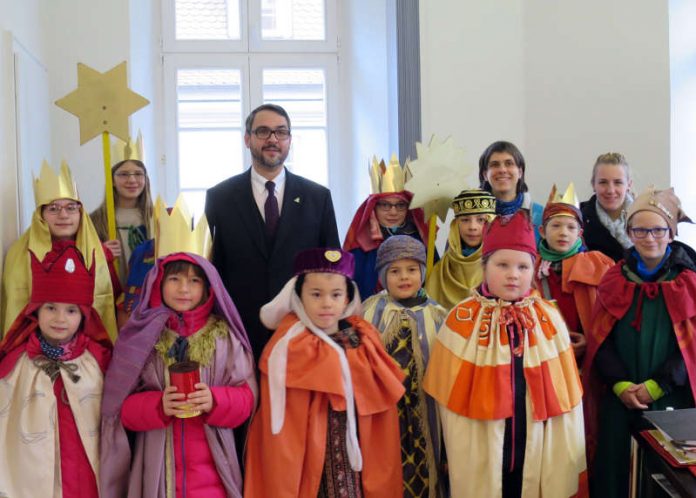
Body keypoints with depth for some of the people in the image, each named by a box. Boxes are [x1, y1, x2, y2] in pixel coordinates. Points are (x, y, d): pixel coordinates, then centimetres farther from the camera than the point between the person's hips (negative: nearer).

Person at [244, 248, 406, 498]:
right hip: (306, 468, -3)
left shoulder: (365, 343, 0)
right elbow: (281, 438, -10)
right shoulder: (288, 350, -12)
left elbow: (379, 416, 3)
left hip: (356, 466, 4)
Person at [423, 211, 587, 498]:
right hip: (481, 449, -2)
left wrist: (567, 457, 6)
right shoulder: (463, 320, -6)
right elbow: (452, 397, -1)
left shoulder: (549, 319, 0)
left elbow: (563, 393, 5)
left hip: (536, 446, 2)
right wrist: (457, 454, 1)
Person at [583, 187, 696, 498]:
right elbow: (600, 340, 4)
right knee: (611, 472, 0)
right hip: (618, 396, 1)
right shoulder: (614, 279, 7)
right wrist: (620, 384, -10)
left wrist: (657, 385, -11)